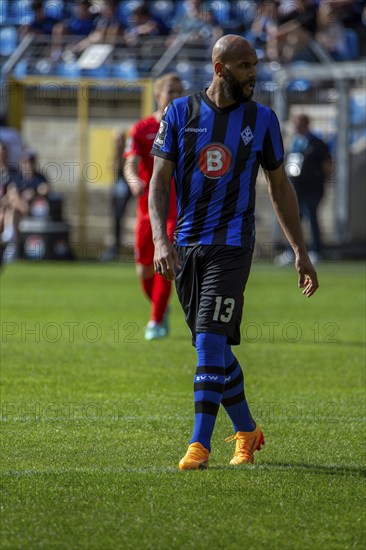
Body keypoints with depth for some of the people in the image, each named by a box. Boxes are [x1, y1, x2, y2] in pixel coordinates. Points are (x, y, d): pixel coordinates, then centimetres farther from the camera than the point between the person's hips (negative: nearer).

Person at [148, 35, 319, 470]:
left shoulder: (261, 120, 3)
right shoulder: (180, 113, 2)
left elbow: (280, 188, 12)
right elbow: (159, 181, -1)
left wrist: (301, 253, 11)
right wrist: (160, 239, -16)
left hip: (231, 243, -2)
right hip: (185, 246, 2)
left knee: (211, 341, -14)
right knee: (213, 348, 9)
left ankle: (200, 443, -12)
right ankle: (246, 430, 26)